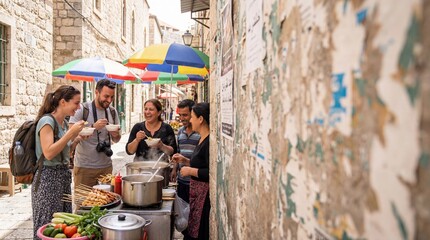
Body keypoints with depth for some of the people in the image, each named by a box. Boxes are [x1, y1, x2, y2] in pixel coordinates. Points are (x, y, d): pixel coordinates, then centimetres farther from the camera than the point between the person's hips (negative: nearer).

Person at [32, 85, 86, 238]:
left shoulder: (64, 122, 10)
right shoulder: (47, 120, -15)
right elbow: (49, 153, -25)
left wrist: (77, 137, 5)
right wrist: (71, 132, -23)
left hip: (63, 176, 9)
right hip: (48, 178, -9)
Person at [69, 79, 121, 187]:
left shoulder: (113, 112, 8)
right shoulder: (82, 110, -7)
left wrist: (116, 135, -7)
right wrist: (93, 127, -22)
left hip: (106, 166, 4)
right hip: (84, 167, -4)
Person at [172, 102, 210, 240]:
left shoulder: (210, 141, -20)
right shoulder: (202, 139, 11)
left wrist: (191, 171, -16)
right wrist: (185, 161, 10)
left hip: (204, 193, -10)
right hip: (196, 191, 10)